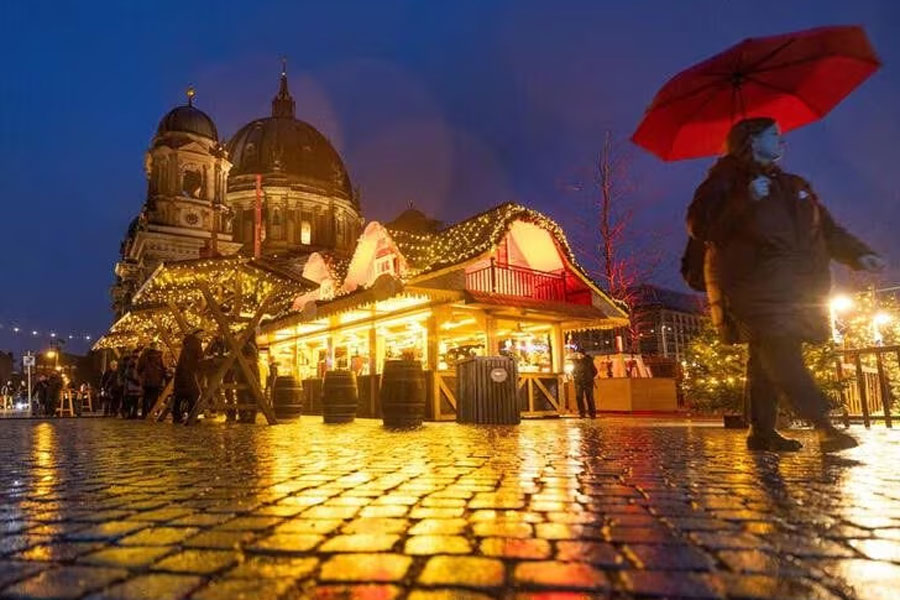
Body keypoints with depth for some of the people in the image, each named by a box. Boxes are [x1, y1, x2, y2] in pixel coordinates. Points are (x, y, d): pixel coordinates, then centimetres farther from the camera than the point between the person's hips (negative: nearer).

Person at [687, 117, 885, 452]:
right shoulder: (727, 177, 6)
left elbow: (827, 229, 27)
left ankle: (762, 431, 6)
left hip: (793, 285, 7)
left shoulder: (793, 186, 28)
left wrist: (858, 254, 12)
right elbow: (699, 225, -8)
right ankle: (824, 425, -18)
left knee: (769, 358, 2)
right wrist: (745, 200, -16)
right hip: (753, 282, -7)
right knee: (781, 353, -18)